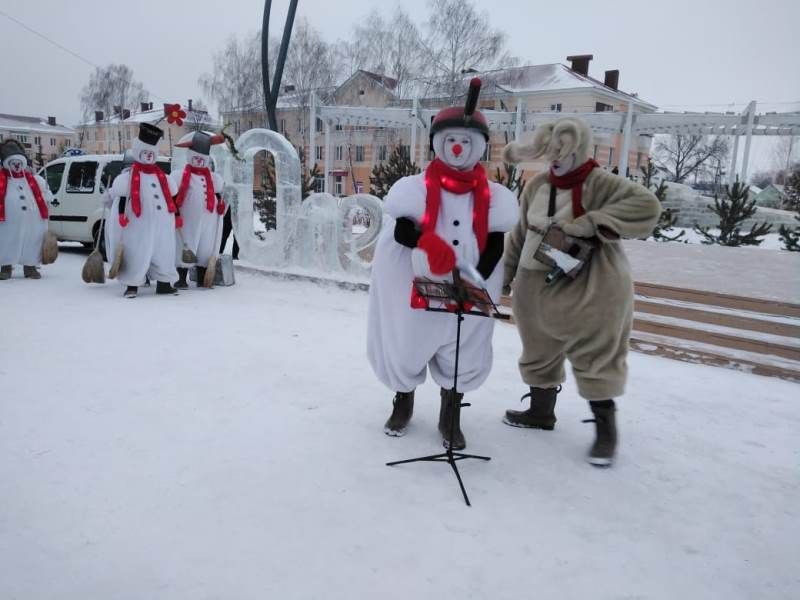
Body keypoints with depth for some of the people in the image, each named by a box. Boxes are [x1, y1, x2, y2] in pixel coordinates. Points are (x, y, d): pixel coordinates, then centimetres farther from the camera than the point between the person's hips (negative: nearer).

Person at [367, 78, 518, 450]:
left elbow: (495, 245, -2)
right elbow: (400, 230, -12)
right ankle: (403, 404, 43)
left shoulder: (492, 197, -2)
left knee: (464, 353, 9)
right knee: (407, 342, 15)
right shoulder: (418, 188, -8)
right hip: (416, 285, -1)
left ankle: (450, 418, 33)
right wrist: (424, 242, -34)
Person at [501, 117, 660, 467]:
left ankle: (606, 428, 18)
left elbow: (647, 206, -26)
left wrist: (594, 221, -31)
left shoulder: (599, 183, -13)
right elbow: (521, 233, 13)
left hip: (590, 289, -6)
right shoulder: (537, 185, 5)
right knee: (540, 351, 18)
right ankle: (541, 411, 38)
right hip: (537, 286, 7)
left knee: (596, 356, 2)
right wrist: (505, 273, 15)